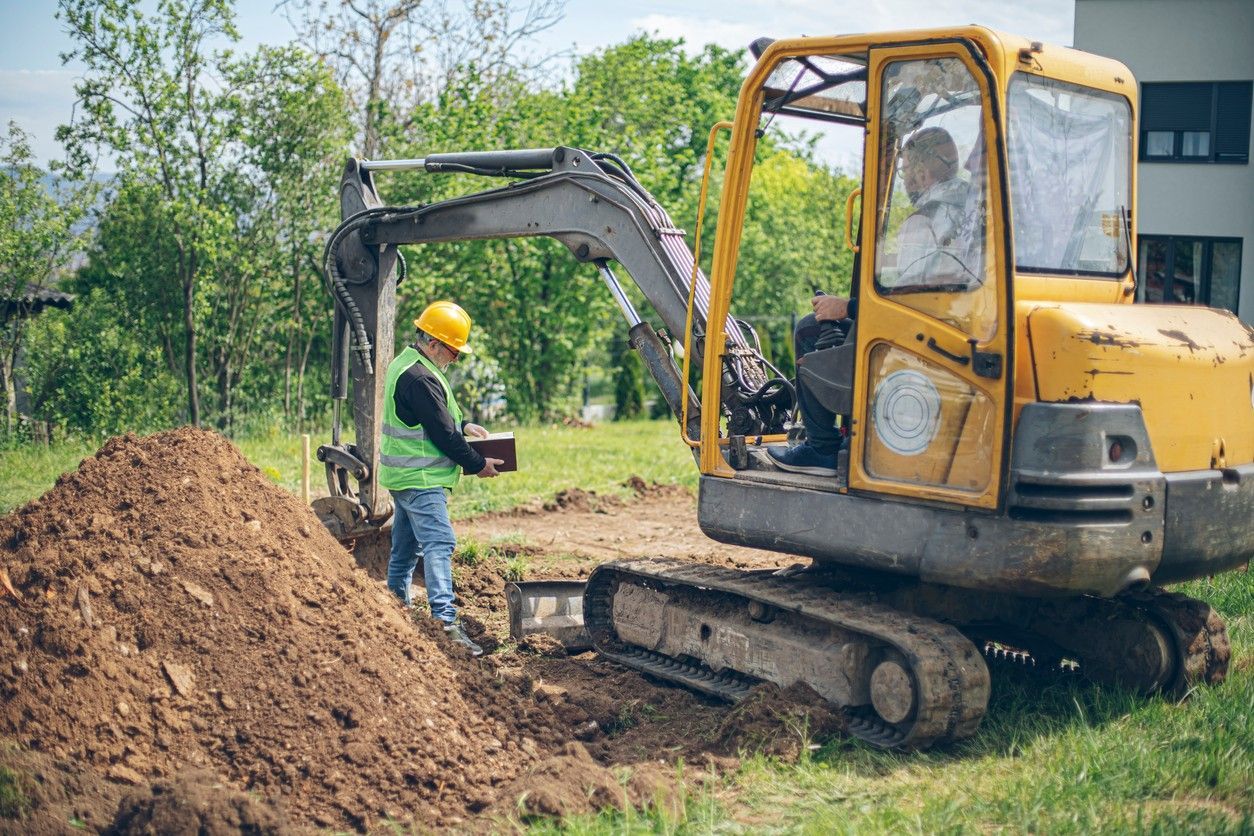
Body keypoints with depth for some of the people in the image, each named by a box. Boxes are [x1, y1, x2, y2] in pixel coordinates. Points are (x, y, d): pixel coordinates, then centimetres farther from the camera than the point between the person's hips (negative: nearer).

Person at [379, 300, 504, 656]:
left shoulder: (406, 365, 14)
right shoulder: (420, 379, -21)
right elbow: (442, 433, -19)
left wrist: (463, 425, 16)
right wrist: (478, 464, -9)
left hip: (404, 476, 11)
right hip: (421, 479, -11)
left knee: (406, 546, 17)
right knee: (439, 544, -16)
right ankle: (445, 620, -24)